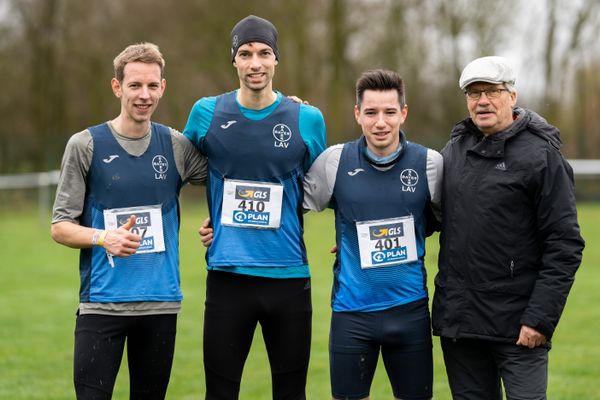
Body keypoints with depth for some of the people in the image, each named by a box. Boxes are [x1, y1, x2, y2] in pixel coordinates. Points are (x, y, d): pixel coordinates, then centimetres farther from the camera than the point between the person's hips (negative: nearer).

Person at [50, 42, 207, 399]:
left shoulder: (177, 146, 6)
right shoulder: (86, 145, -1)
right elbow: (61, 227, 0)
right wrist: (104, 238, -17)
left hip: (161, 302, 3)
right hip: (102, 301, -3)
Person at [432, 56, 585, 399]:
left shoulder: (541, 155, -7)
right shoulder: (454, 150, 10)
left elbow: (564, 245, -10)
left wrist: (541, 318, -16)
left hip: (518, 324, -5)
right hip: (457, 319, 5)